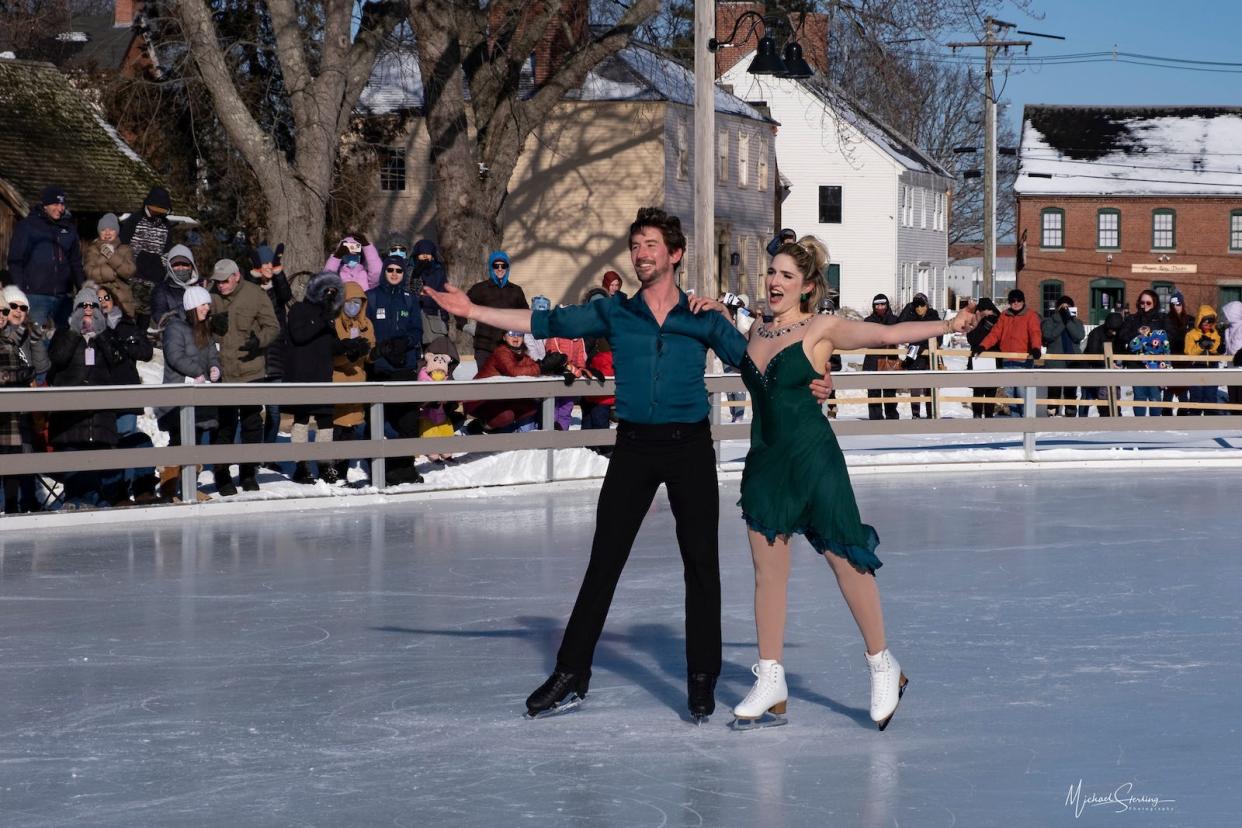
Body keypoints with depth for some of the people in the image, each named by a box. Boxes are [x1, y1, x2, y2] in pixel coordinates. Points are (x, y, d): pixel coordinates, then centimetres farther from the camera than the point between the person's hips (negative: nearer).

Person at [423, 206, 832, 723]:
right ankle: (571, 677, 9)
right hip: (634, 448, 1)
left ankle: (702, 681, 12)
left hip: (690, 447, -1)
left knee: (701, 563, 1)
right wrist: (473, 311, -4)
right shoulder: (614, 314, 6)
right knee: (604, 563, 2)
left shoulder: (702, 318, 5)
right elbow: (547, 323, 1)